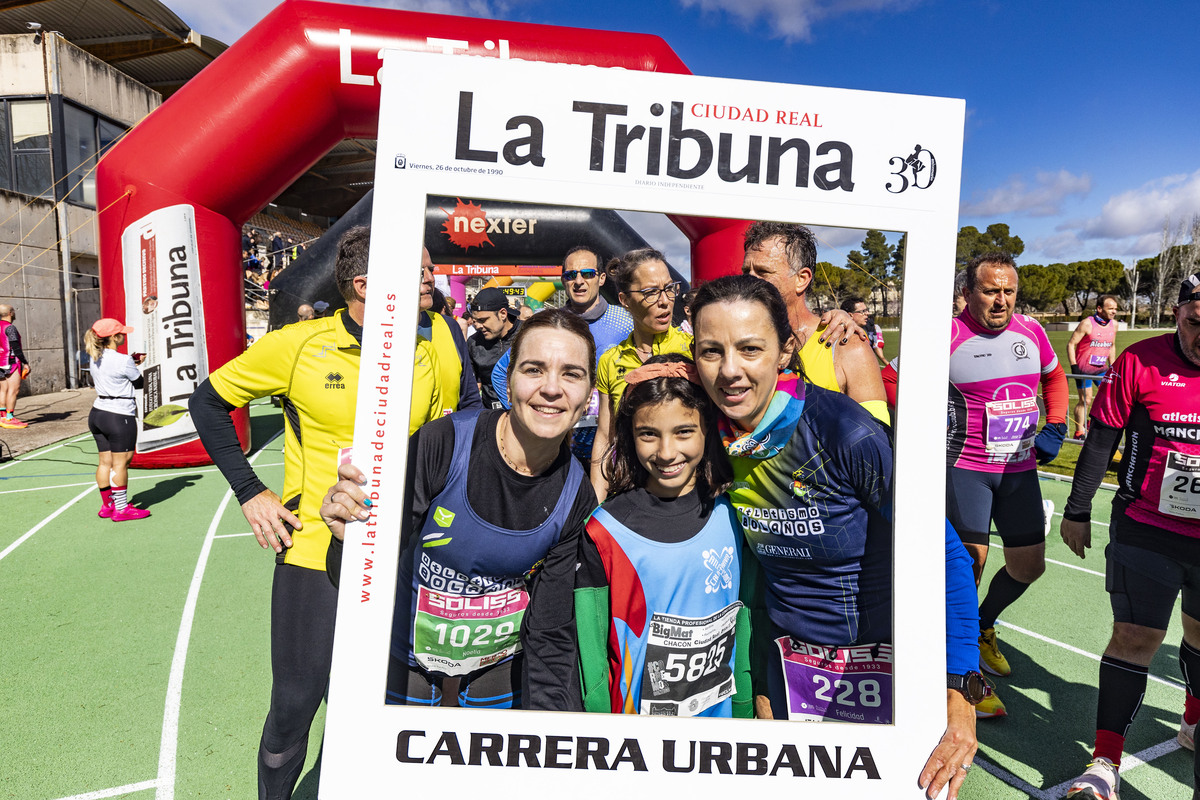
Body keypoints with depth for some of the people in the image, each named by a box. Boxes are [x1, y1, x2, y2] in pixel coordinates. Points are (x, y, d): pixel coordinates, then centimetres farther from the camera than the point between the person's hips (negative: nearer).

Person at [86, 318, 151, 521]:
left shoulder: (96, 358, 7)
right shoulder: (124, 361, -17)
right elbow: (139, 383, -4)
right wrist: (136, 365, 14)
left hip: (97, 413, 8)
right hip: (119, 416, -8)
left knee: (105, 462, 15)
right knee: (120, 463, -1)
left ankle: (107, 505, 24)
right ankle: (121, 509, 6)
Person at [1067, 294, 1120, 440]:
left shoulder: (1114, 325, 7)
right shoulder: (1087, 323, -13)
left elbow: (1112, 346, 20)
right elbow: (1071, 344, -11)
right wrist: (1074, 367, -17)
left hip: (1101, 369, 6)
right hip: (1083, 369, -6)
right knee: (1085, 400, -4)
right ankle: (1079, 432, 7)